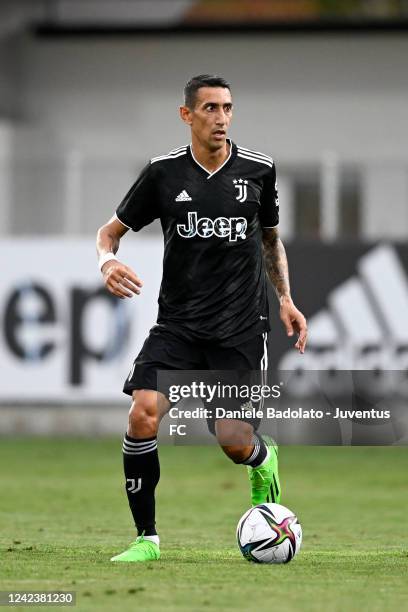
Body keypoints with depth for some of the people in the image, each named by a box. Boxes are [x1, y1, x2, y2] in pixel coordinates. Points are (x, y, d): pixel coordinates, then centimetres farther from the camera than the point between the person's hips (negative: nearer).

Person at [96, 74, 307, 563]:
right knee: (143, 415, -21)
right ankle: (147, 538, -7)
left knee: (234, 442, -8)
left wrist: (285, 298, 7)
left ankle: (263, 460, 33)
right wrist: (108, 262, -15)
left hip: (240, 329, 0)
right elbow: (110, 232, 8)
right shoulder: (163, 173, -1)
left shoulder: (258, 170, 2)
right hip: (177, 325, 0)